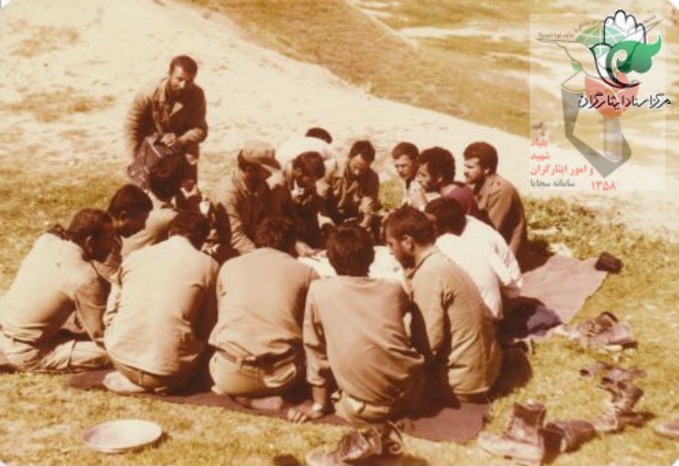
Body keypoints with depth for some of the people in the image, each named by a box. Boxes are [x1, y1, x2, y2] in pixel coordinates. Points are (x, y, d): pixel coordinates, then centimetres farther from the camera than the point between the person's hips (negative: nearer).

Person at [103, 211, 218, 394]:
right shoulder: (208, 265, 0)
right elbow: (206, 327, 5)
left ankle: (129, 379, 10)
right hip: (168, 370, -3)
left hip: (121, 359, 3)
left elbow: (110, 314, 15)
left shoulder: (134, 257, 9)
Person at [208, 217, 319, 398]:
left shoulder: (229, 266, 14)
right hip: (280, 375, -2)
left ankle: (233, 393, 7)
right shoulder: (306, 273, 8)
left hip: (230, 376, 2)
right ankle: (270, 398, 5)